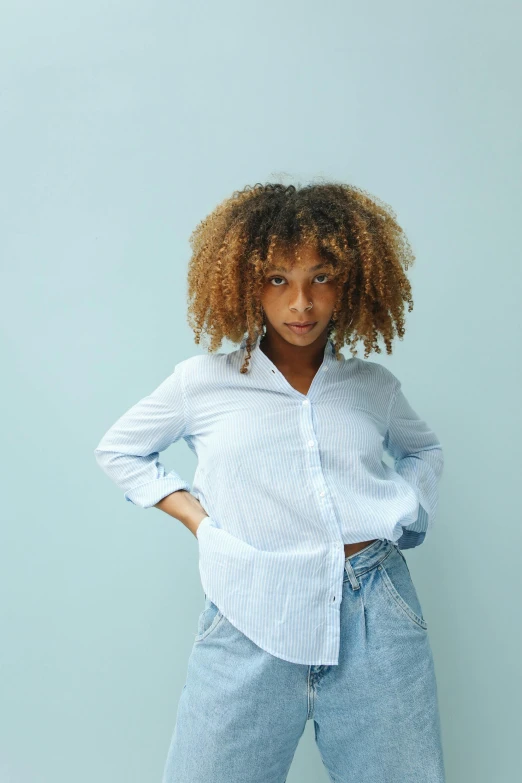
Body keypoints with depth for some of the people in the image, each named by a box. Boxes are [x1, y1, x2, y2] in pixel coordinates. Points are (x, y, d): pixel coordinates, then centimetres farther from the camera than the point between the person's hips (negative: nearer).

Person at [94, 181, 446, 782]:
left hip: (377, 620, 2)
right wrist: (193, 513, 3)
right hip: (250, 626, -1)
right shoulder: (203, 382, 2)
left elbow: (424, 449, 28)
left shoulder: (374, 386, 8)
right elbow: (119, 450, 16)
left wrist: (404, 512, 8)